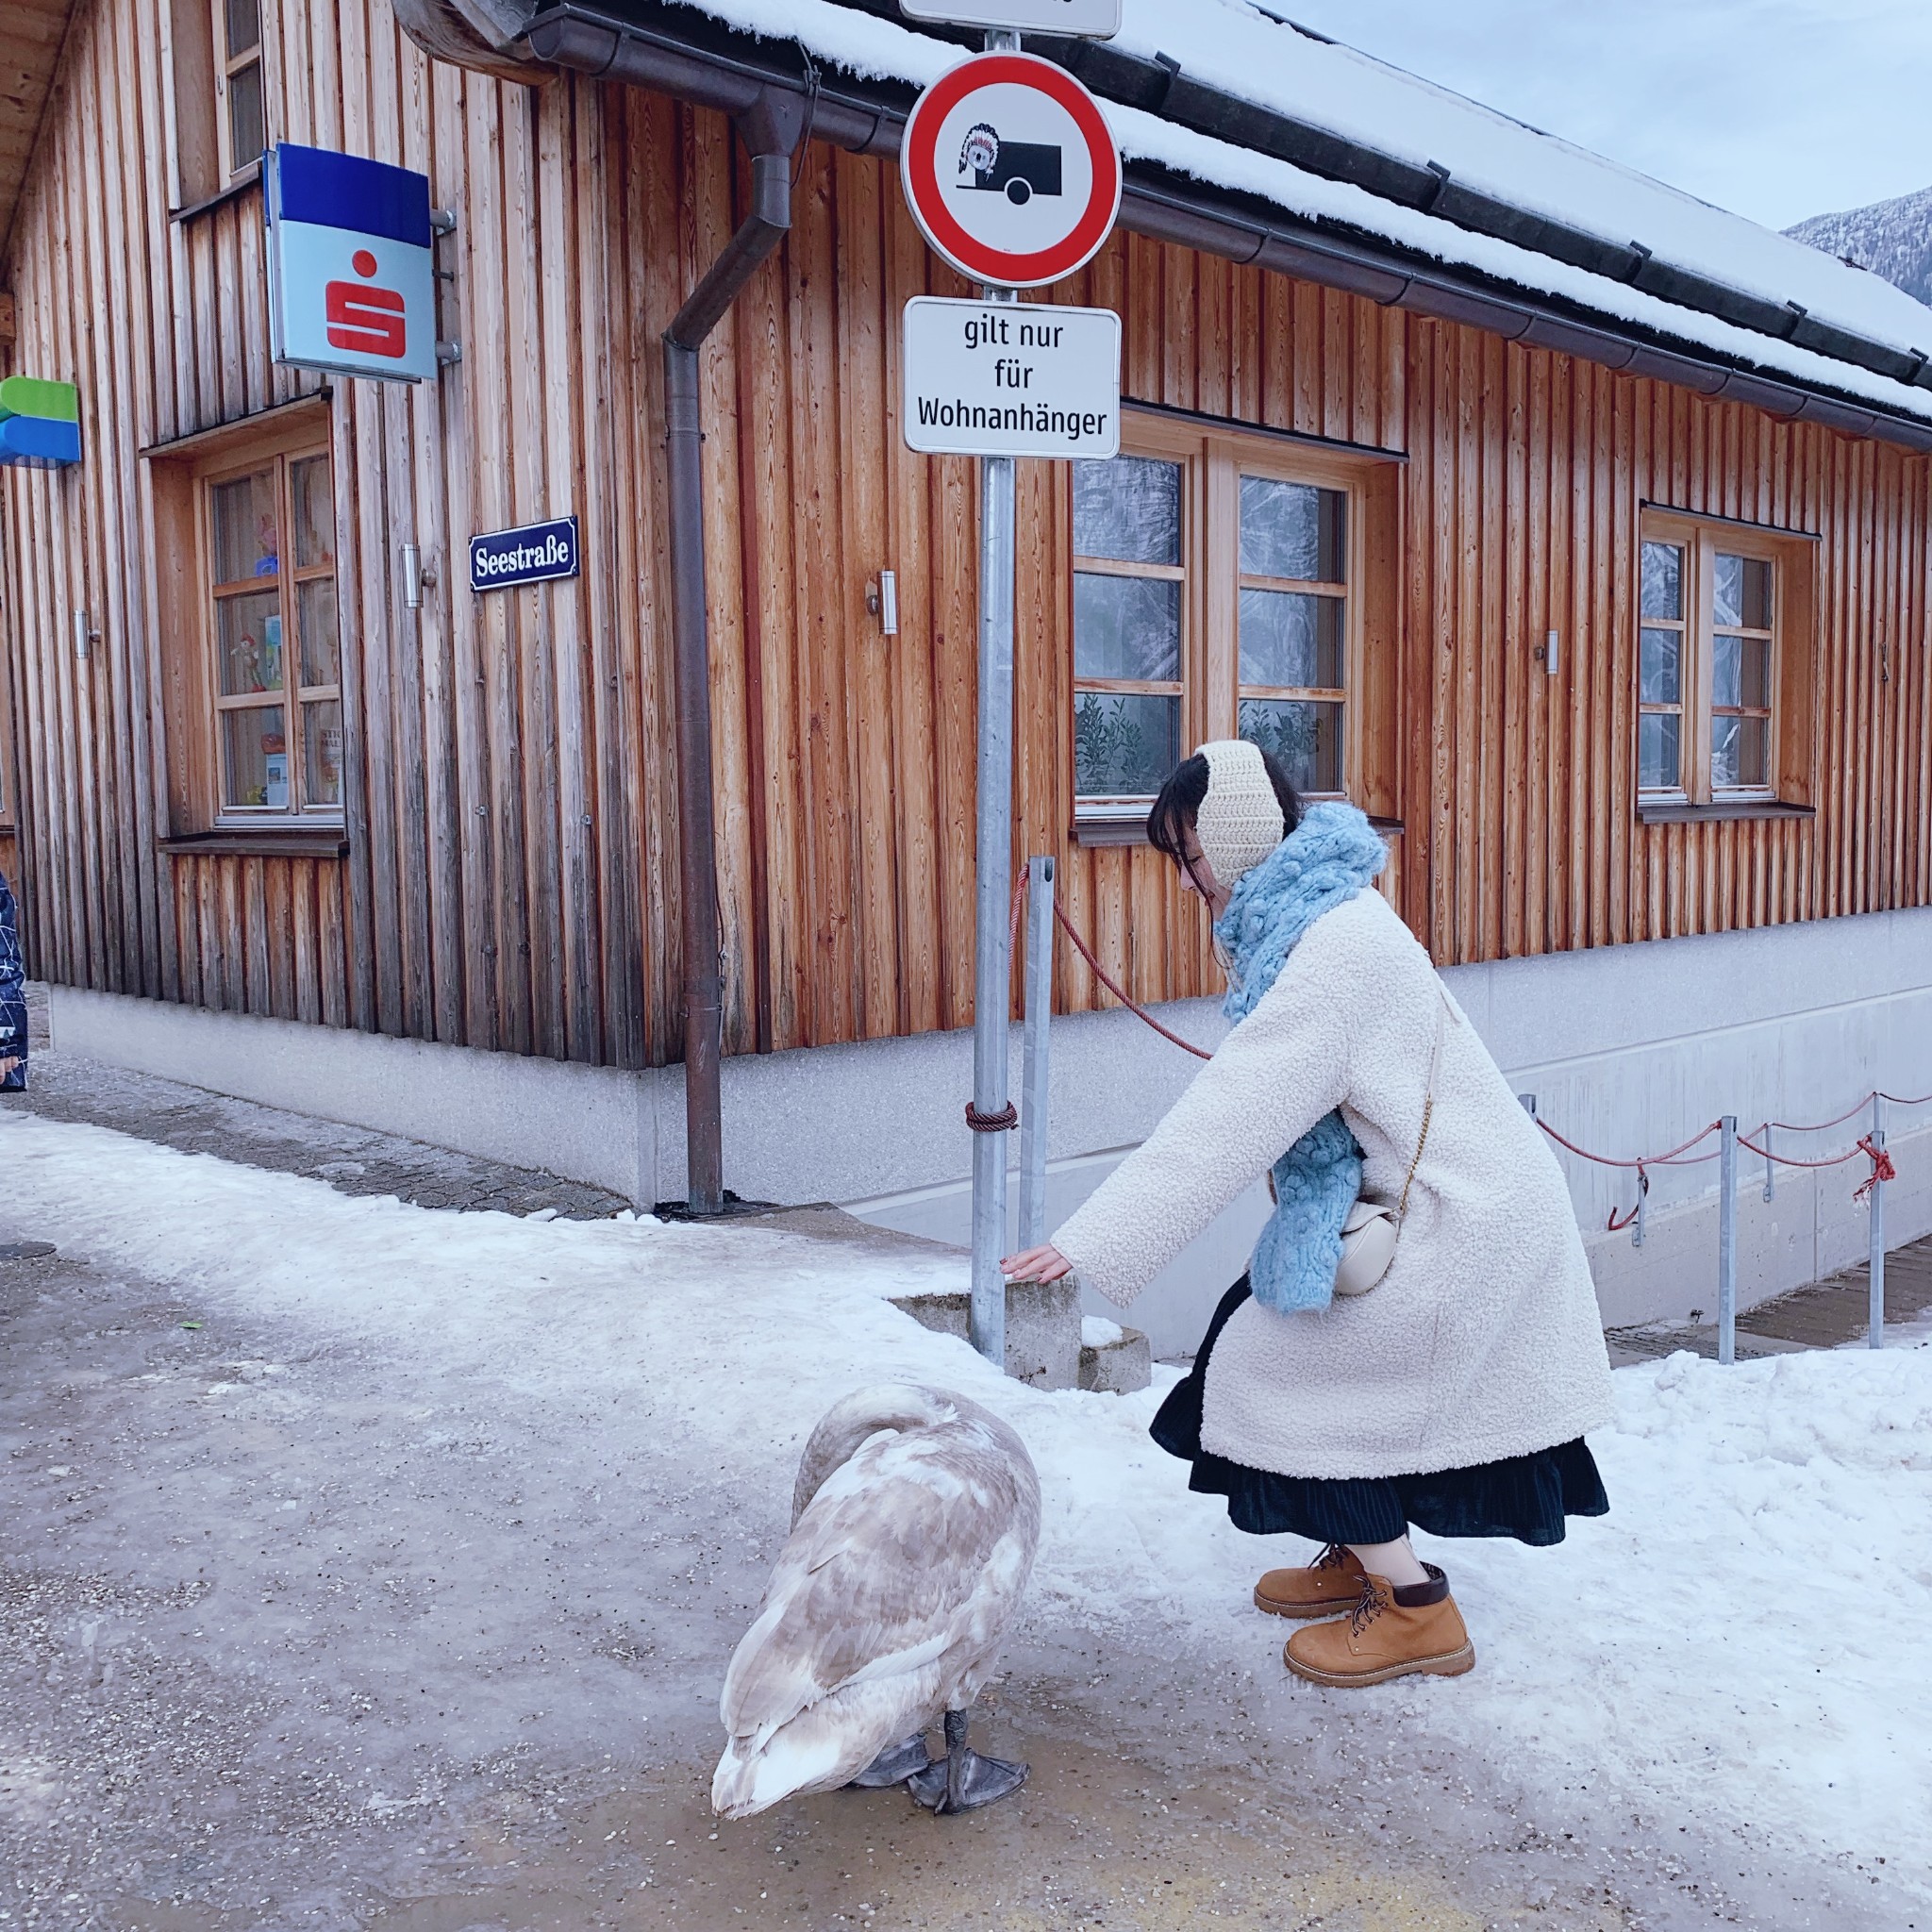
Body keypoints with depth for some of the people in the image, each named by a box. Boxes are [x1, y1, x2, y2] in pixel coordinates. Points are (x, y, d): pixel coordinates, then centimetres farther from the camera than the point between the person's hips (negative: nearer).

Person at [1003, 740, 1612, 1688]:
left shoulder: (1337, 952, -26)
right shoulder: (1313, 919, 7)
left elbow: (1229, 1120, -29)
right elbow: (1271, 1106, 7)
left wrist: (1091, 1242, -28)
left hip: (1460, 1220, -10)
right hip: (1438, 1198, 10)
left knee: (1282, 1373, -5)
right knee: (1267, 1322, 12)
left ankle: (1418, 1610, 7)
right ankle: (1361, 1559, 26)